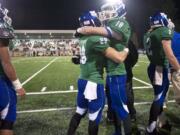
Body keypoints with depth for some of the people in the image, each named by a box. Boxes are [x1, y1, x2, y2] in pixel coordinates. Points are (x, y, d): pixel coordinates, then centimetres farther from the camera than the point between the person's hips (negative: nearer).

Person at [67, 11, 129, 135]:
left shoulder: (83, 39, 5)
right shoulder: (97, 39, -19)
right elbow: (119, 58, -20)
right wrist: (126, 50, 0)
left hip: (83, 80, 8)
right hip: (94, 83, -8)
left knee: (79, 113, 22)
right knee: (94, 118, 10)